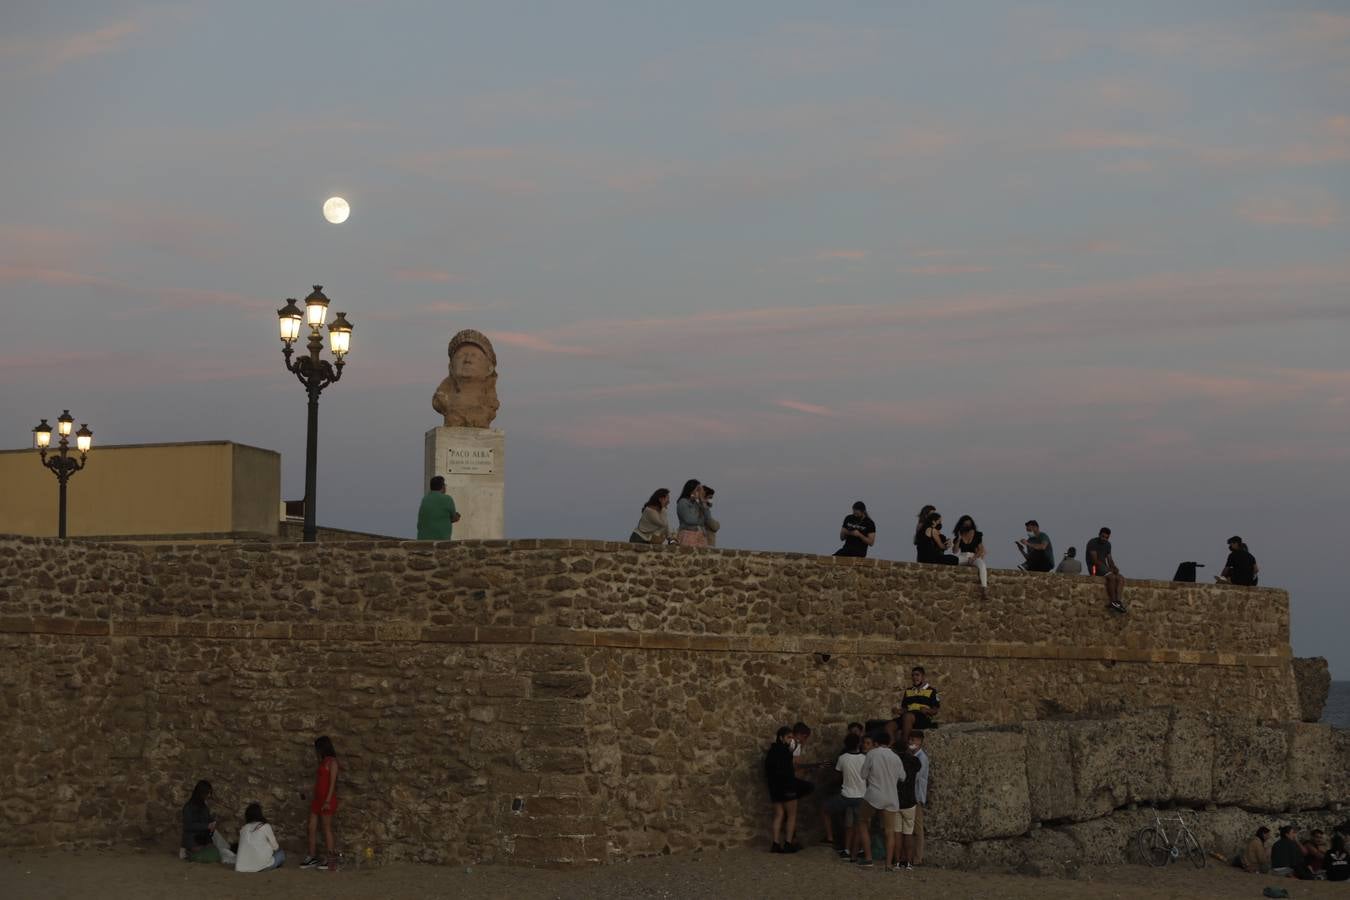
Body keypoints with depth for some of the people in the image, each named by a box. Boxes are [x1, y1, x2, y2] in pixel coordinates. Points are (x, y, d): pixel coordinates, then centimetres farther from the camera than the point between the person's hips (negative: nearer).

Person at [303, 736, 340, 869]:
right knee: (312, 828, 5)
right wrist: (313, 798, 16)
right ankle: (312, 858, 8)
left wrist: (328, 801, -19)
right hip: (318, 798, 9)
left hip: (327, 799, -9)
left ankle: (330, 861, -1)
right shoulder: (322, 762, 17)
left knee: (327, 829, -5)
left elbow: (332, 782, -14)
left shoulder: (332, 762, -8)